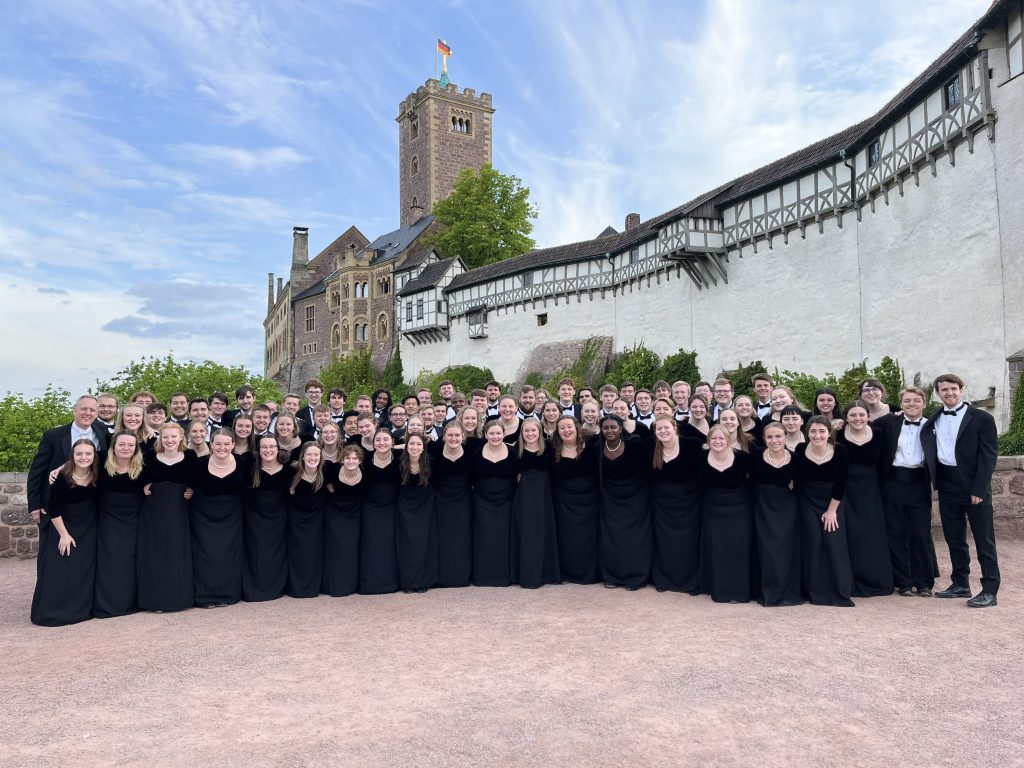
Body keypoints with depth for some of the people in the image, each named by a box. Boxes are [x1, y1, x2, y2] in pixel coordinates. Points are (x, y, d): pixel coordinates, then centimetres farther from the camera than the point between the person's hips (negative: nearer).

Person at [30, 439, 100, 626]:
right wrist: (64, 534, -13)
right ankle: (52, 612, 9)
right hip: (62, 528, -4)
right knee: (58, 572, -4)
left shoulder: (96, 475, -9)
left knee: (85, 570, 6)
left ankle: (81, 609, 18)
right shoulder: (62, 477, -20)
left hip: (88, 530, 4)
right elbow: (53, 509, -14)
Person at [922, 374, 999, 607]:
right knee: (954, 538, 11)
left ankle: (990, 590, 5)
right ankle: (961, 584, 22)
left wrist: (979, 490, -14)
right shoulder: (934, 419, 10)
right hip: (946, 485, 5)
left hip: (974, 486, -5)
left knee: (984, 539, 0)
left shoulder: (982, 419, -4)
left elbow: (988, 457, -9)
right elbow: (929, 450, 12)